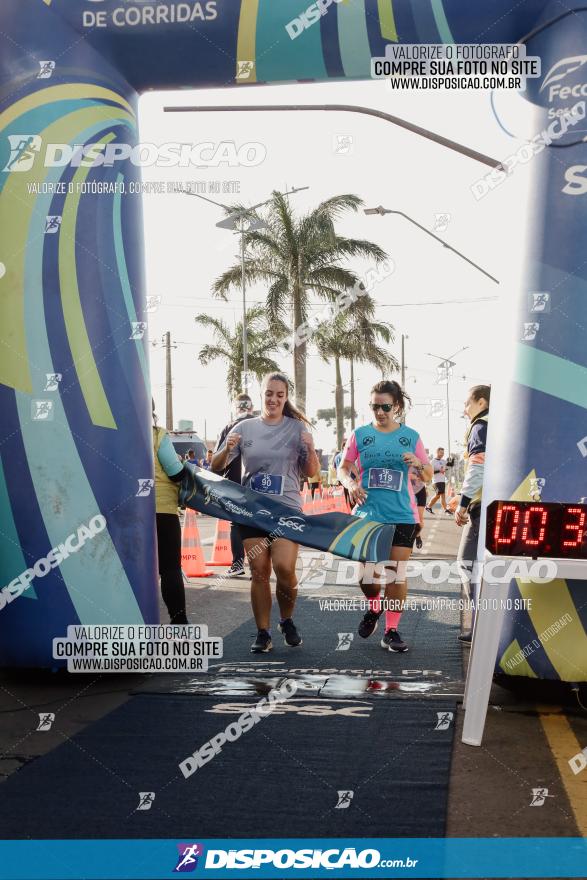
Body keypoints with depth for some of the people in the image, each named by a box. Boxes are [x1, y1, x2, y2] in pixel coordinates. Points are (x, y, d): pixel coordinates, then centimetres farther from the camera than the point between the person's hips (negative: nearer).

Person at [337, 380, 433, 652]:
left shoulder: (411, 436, 6)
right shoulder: (360, 434, 4)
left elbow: (428, 476, 10)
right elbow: (343, 468, 6)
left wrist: (418, 464, -12)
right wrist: (350, 483, -15)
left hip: (402, 516, 0)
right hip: (367, 514, 0)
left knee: (396, 573, -1)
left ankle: (391, 630, 10)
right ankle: (374, 607, 33)